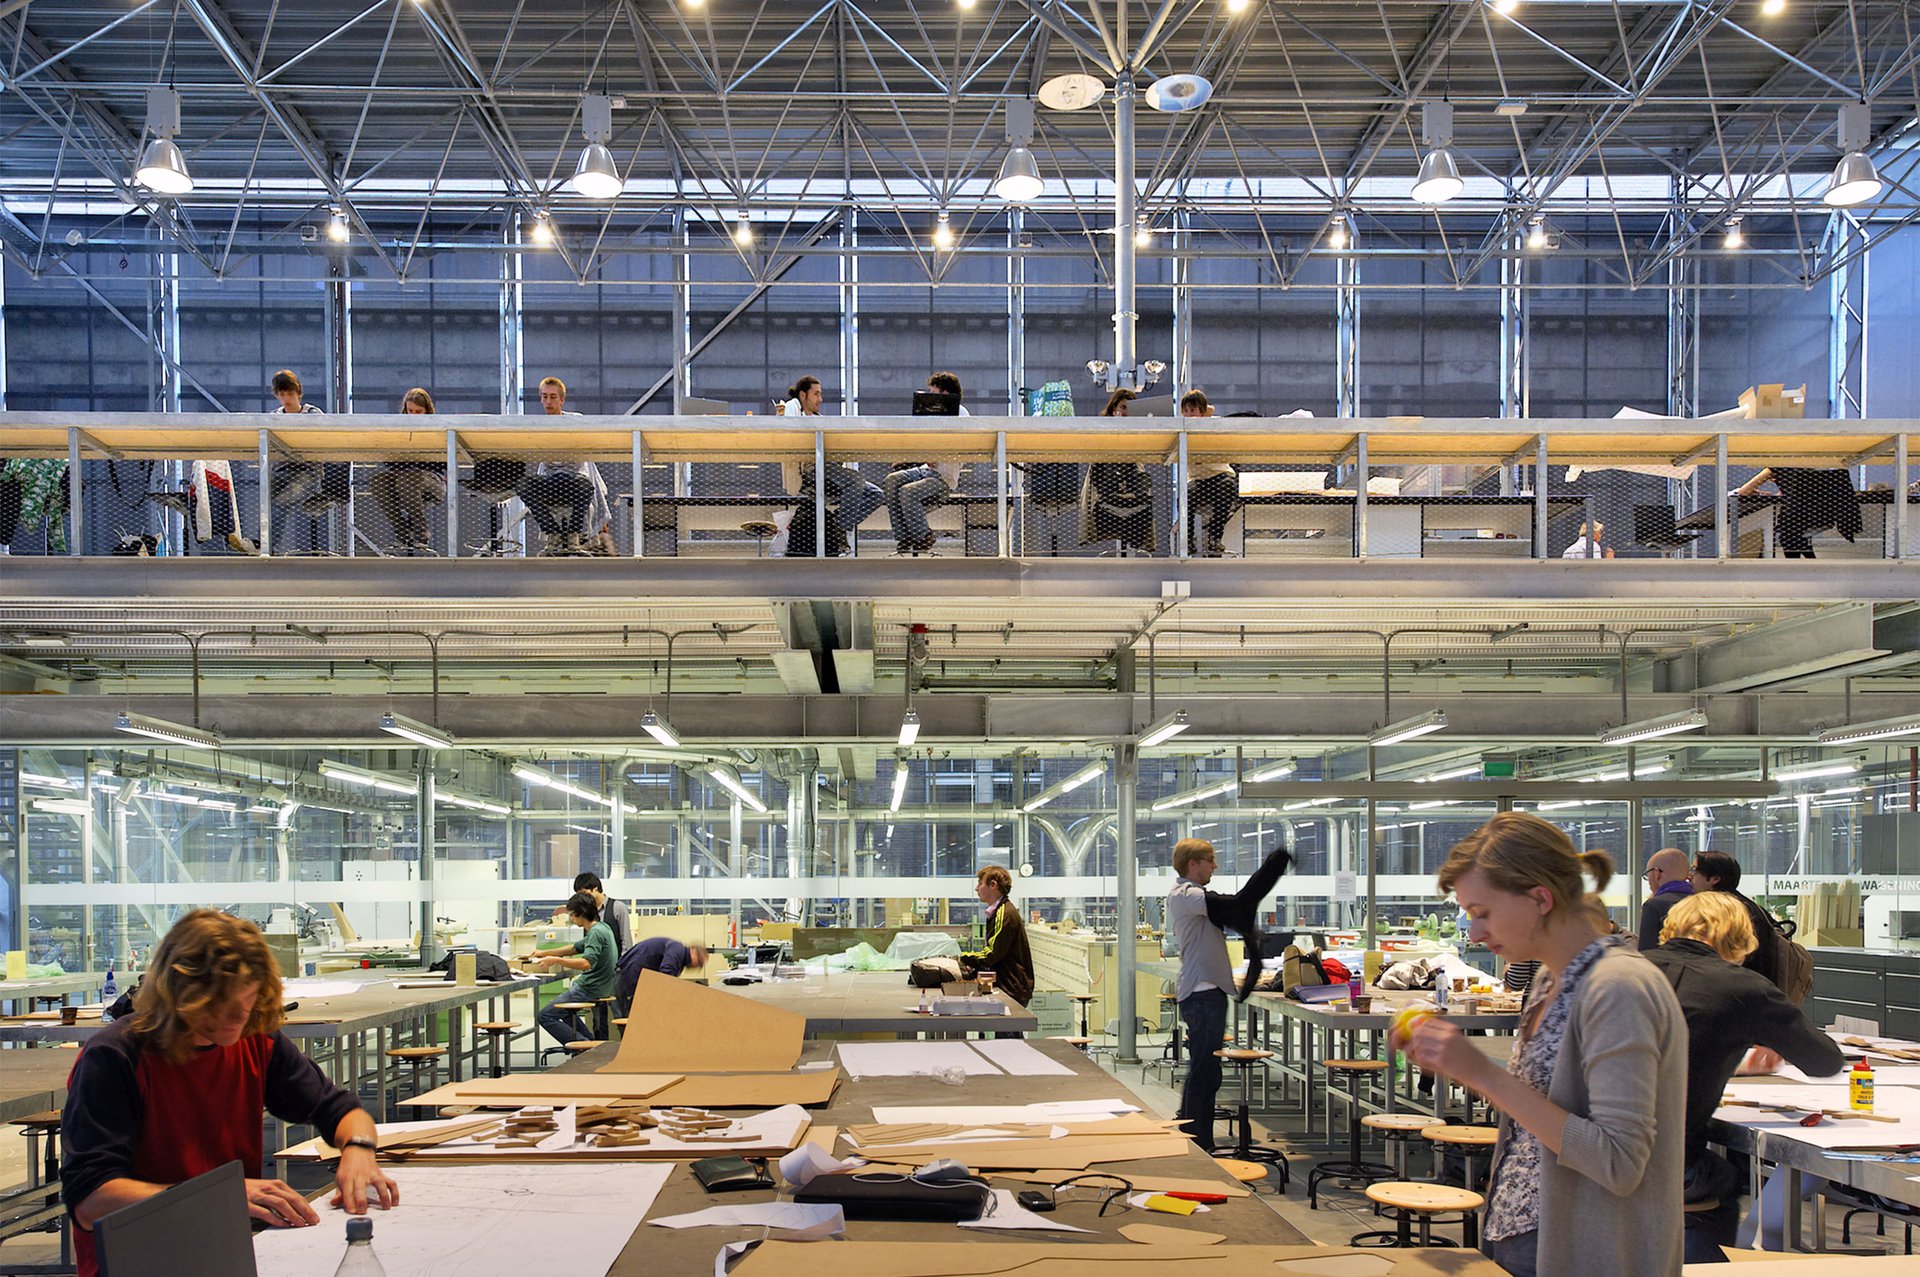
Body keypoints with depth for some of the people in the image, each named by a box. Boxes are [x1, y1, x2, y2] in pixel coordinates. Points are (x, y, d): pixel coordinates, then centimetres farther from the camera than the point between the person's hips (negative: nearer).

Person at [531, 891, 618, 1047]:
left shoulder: (596, 932, -21)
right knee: (563, 1007, 35)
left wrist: (555, 960, -28)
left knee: (544, 1016, -7)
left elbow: (586, 963, -33)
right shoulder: (601, 928, 11)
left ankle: (582, 1045, -12)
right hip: (600, 987, 11)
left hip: (590, 990, -11)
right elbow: (575, 948, 24)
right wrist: (545, 953, 24)